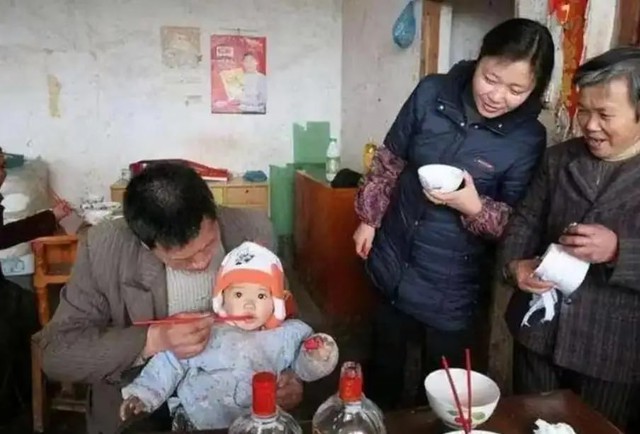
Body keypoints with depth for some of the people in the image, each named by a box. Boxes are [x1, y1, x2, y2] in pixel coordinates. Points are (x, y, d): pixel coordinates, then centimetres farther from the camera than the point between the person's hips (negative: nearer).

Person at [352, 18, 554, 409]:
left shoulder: (528, 139, -15)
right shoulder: (432, 93, -9)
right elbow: (390, 161, 3)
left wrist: (475, 207, -28)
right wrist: (369, 218, 4)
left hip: (450, 285, -3)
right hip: (392, 261, 4)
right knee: (384, 365, 24)